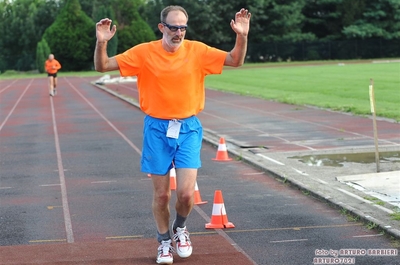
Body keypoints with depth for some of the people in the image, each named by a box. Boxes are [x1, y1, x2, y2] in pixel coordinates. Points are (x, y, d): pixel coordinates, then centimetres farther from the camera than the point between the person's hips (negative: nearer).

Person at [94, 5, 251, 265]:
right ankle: (164, 242, 28)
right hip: (157, 129, 0)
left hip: (188, 128, 1)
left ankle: (180, 228, 23)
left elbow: (235, 61, 2)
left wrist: (242, 36, -16)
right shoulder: (144, 52, -6)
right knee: (161, 194, 5)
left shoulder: (197, 51, -2)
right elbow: (102, 66, -4)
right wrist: (101, 43, -23)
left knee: (186, 192, -9)